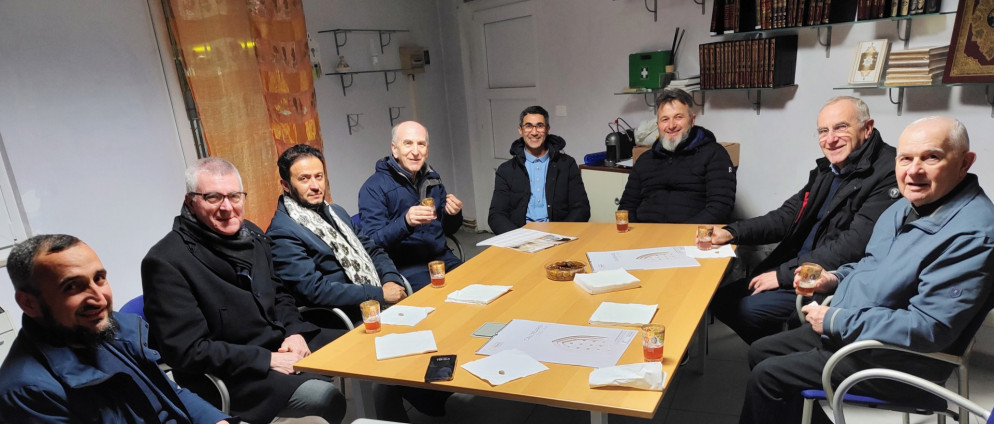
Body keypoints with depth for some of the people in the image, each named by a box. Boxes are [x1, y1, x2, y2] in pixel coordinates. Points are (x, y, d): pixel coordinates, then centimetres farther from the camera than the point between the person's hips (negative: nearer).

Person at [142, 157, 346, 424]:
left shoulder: (251, 234, 7)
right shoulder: (166, 262, -15)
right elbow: (188, 351, -18)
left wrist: (295, 331, -3)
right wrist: (267, 360, -19)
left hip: (283, 343, 8)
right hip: (233, 374, -7)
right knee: (327, 399, -26)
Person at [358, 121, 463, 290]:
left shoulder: (432, 179, 10)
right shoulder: (374, 187, -8)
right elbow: (373, 242, -14)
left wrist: (453, 214, -7)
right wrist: (405, 222, -30)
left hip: (441, 257, 6)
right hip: (404, 266, -6)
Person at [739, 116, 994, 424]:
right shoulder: (906, 206, 5)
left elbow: (929, 328, -29)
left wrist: (836, 320, -23)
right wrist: (835, 278, 1)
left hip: (895, 360, -9)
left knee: (767, 376, -12)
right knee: (760, 351, 13)